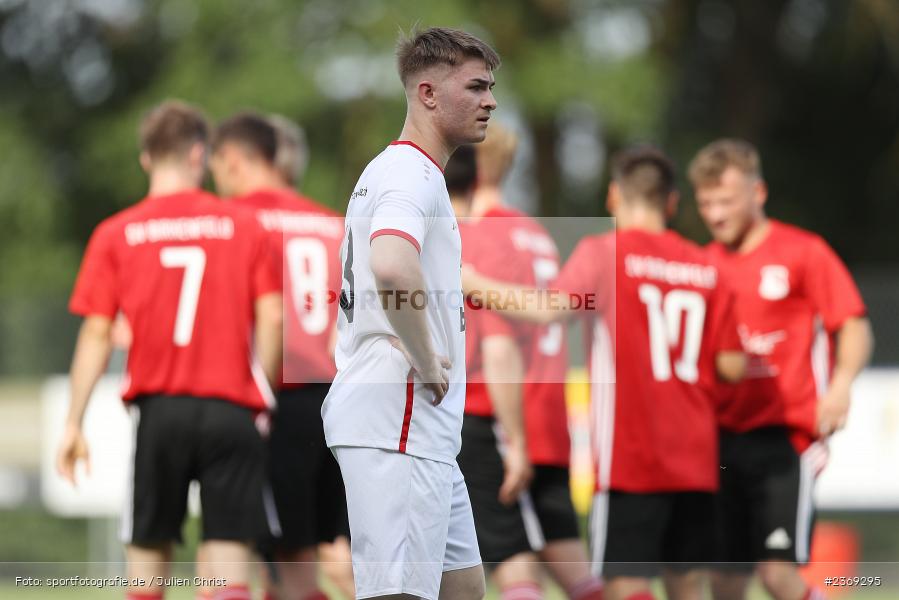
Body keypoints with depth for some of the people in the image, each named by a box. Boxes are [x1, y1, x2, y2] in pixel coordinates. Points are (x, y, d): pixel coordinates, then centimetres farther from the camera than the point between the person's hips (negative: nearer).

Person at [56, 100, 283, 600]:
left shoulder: (116, 235, 3)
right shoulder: (243, 226, 3)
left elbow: (97, 336, 0)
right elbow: (272, 320, -3)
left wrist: (74, 423, 4)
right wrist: (260, 397, 7)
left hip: (158, 408, 0)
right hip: (232, 409, 0)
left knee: (148, 556, 10)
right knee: (229, 555, -2)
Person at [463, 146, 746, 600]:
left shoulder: (604, 252, -5)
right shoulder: (705, 268, 8)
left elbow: (550, 308, -21)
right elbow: (730, 366, 6)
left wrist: (473, 285, -10)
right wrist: (756, 358, 29)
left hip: (629, 456, -5)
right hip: (695, 458, 5)